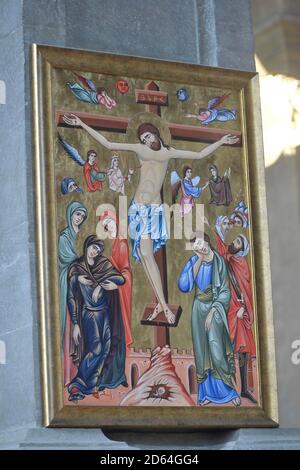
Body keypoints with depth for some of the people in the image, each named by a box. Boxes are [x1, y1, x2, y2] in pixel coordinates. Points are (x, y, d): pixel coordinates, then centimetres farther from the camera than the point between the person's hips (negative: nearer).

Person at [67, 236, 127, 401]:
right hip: (89, 312, -4)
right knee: (95, 348, -16)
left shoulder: (103, 264, 6)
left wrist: (100, 285, -17)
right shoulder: (76, 269, -4)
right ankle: (77, 386, -15)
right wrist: (76, 324, -9)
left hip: (106, 313, 4)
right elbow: (72, 298, -5)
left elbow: (121, 279, -7)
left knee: (108, 346, 1)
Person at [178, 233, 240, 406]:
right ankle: (208, 392, 15)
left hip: (215, 309, -3)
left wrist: (212, 312, -13)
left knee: (217, 353, -10)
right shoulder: (194, 261, -3)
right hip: (199, 309, 3)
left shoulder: (218, 262, -11)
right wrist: (199, 260, -18)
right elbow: (183, 285, -17)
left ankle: (232, 390, 6)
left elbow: (225, 292, -6)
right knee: (202, 351, 6)